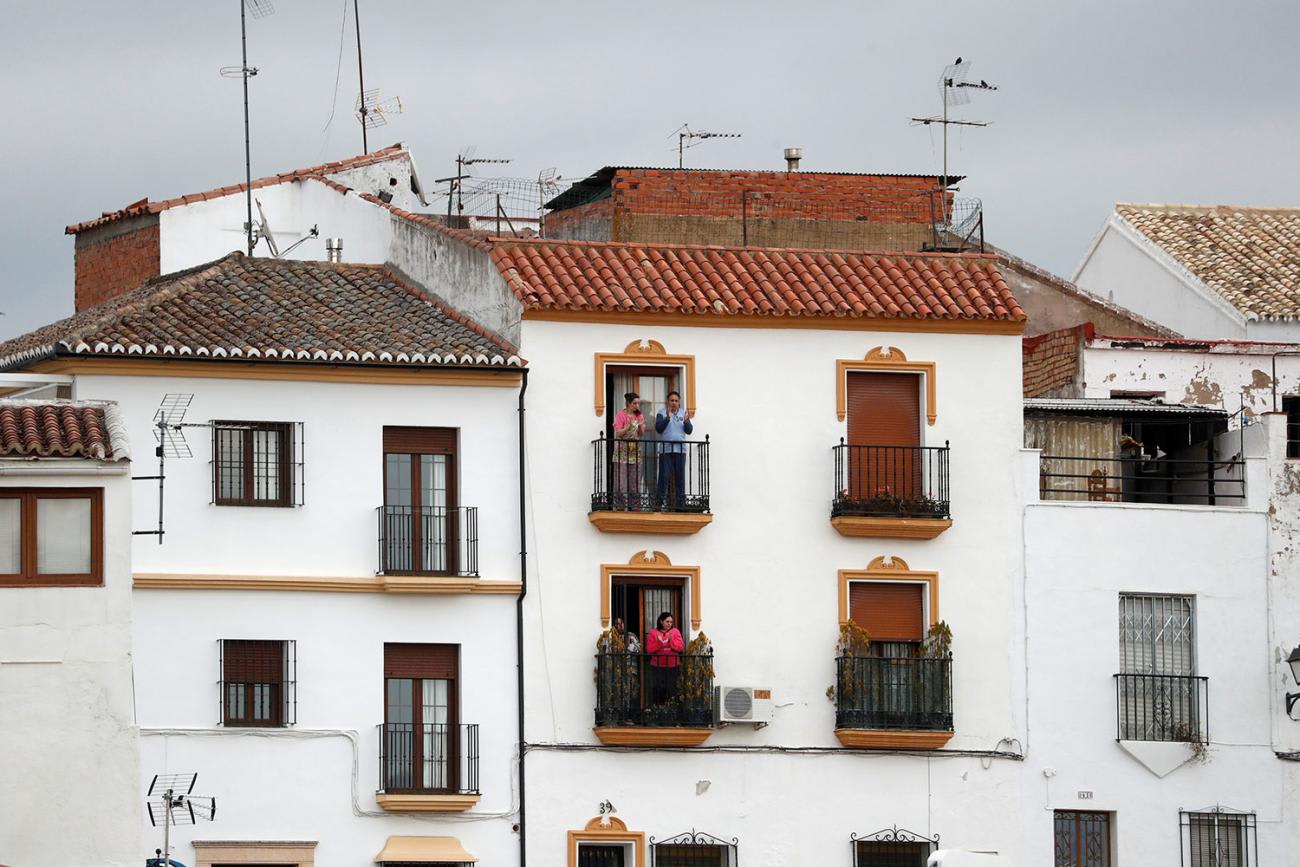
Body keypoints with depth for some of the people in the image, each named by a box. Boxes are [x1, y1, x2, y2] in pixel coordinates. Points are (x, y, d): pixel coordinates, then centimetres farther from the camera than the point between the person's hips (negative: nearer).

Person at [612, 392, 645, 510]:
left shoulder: (639, 415, 10)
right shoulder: (621, 415, -4)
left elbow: (642, 434, 11)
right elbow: (618, 433, -8)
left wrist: (641, 426, -10)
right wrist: (628, 427, -22)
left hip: (635, 452, 5)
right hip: (622, 452, -5)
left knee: (635, 482, 3)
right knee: (621, 482, -7)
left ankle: (635, 507, 5)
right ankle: (620, 506, -5)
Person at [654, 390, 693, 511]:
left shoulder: (683, 414, 12)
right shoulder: (662, 413, 3)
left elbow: (689, 431, 6)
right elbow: (658, 429, -8)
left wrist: (686, 421, -13)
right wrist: (667, 418, -21)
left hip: (680, 450, 3)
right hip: (665, 450, -3)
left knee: (680, 478, 4)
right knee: (664, 477, -7)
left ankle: (680, 504, 8)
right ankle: (658, 504, -5)